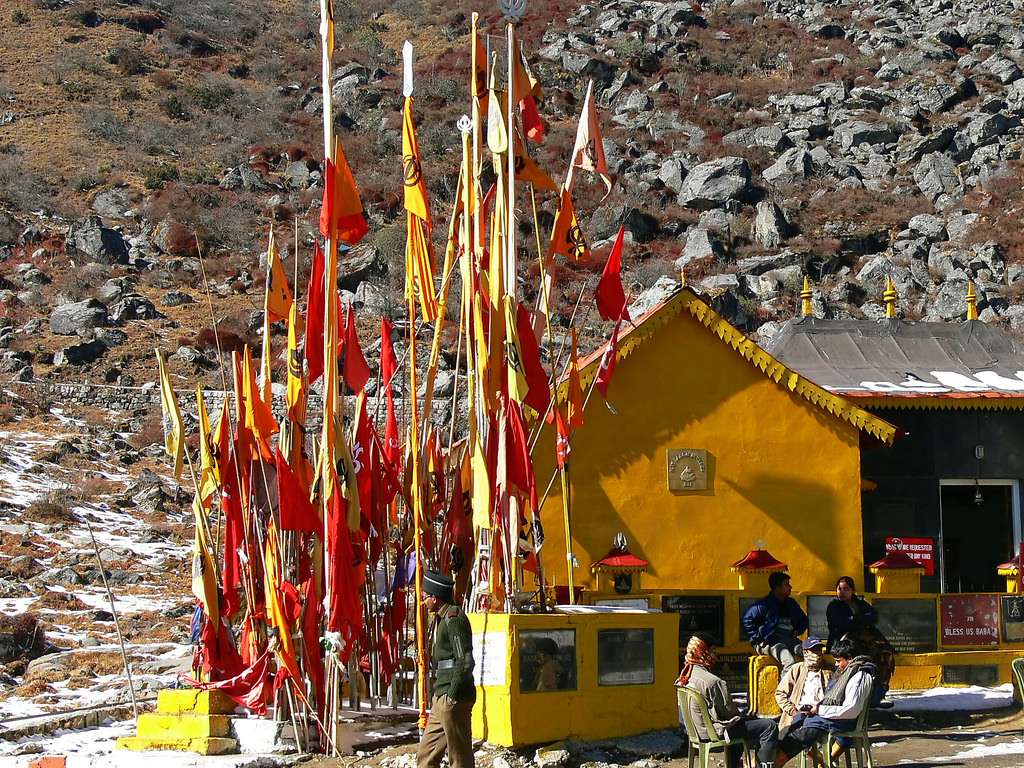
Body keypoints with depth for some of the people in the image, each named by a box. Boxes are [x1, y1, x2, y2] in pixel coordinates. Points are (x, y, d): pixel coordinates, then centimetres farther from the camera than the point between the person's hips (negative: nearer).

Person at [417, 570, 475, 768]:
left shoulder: (454, 618, -13)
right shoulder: (444, 618, 19)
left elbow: (465, 661, -20)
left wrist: (453, 696, -19)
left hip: (453, 699, -11)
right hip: (442, 697, 11)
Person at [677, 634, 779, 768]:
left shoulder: (685, 678, 3)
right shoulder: (712, 681, -25)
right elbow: (728, 709, -17)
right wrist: (739, 715, 6)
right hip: (715, 731, -10)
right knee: (769, 727, -11)